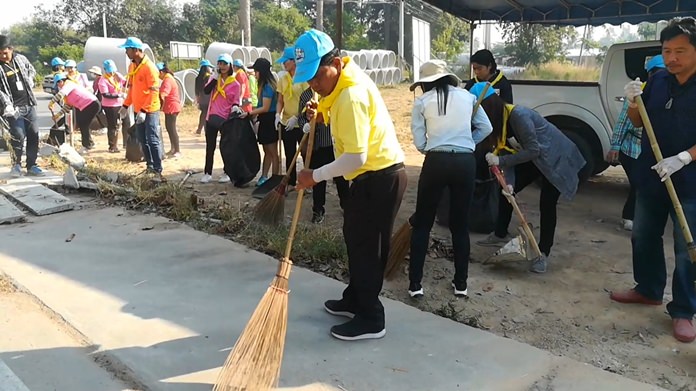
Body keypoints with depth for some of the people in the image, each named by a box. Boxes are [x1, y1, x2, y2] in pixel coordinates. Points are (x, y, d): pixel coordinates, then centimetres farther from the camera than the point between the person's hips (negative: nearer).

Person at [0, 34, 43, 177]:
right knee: (18, 136, -11)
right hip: (14, 108, -5)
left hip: (29, 104, 5)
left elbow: (32, 70, 24)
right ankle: (16, 165, 7)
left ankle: (31, 165, 16)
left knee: (33, 135, 6)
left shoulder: (20, 59, 4)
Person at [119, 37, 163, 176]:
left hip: (150, 110, -8)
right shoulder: (132, 66, 9)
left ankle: (158, 170, 1)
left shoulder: (149, 67, -16)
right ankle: (150, 165, 26)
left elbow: (154, 91, -20)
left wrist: (144, 110, -24)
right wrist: (126, 105, 13)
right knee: (143, 140, 14)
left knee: (153, 140, -5)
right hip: (138, 110, 8)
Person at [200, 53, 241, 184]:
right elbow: (206, 91, -11)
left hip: (226, 119, -3)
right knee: (210, 146, 8)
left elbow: (236, 103, -4)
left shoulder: (235, 84, -3)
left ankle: (226, 173, 17)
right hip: (211, 117, 3)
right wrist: (215, 78, -15)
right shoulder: (214, 78, 6)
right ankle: (207, 173, 14)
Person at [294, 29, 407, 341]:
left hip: (381, 177, -10)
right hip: (374, 175, 10)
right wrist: (324, 115, 3)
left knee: (366, 247, -1)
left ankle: (371, 319, 12)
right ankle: (355, 300, 36)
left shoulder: (351, 95, -25)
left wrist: (316, 176, -18)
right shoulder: (344, 81, 7)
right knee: (356, 239, 20)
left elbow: (356, 157, -28)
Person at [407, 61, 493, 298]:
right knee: (460, 224, 13)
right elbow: (486, 128, 10)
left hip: (436, 162, -2)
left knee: (422, 224, 9)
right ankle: (461, 284, 19)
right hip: (466, 162, 3)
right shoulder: (467, 96, 11)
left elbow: (419, 143, 0)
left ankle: (415, 284, 9)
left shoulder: (422, 102, 3)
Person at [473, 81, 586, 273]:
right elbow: (507, 152, -10)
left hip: (556, 158, -8)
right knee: (506, 190, 6)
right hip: (534, 159, 8)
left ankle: (543, 254, 3)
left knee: (547, 205, -9)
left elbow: (533, 150, -33)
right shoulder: (498, 119, -6)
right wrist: (509, 182, -22)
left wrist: (500, 161, -34)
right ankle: (500, 235, 24)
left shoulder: (518, 115, -33)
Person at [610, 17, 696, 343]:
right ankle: (648, 289, 35)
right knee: (643, 237, 16)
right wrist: (633, 102, -8)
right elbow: (638, 123, 12)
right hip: (650, 176, 6)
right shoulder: (658, 80, 4)